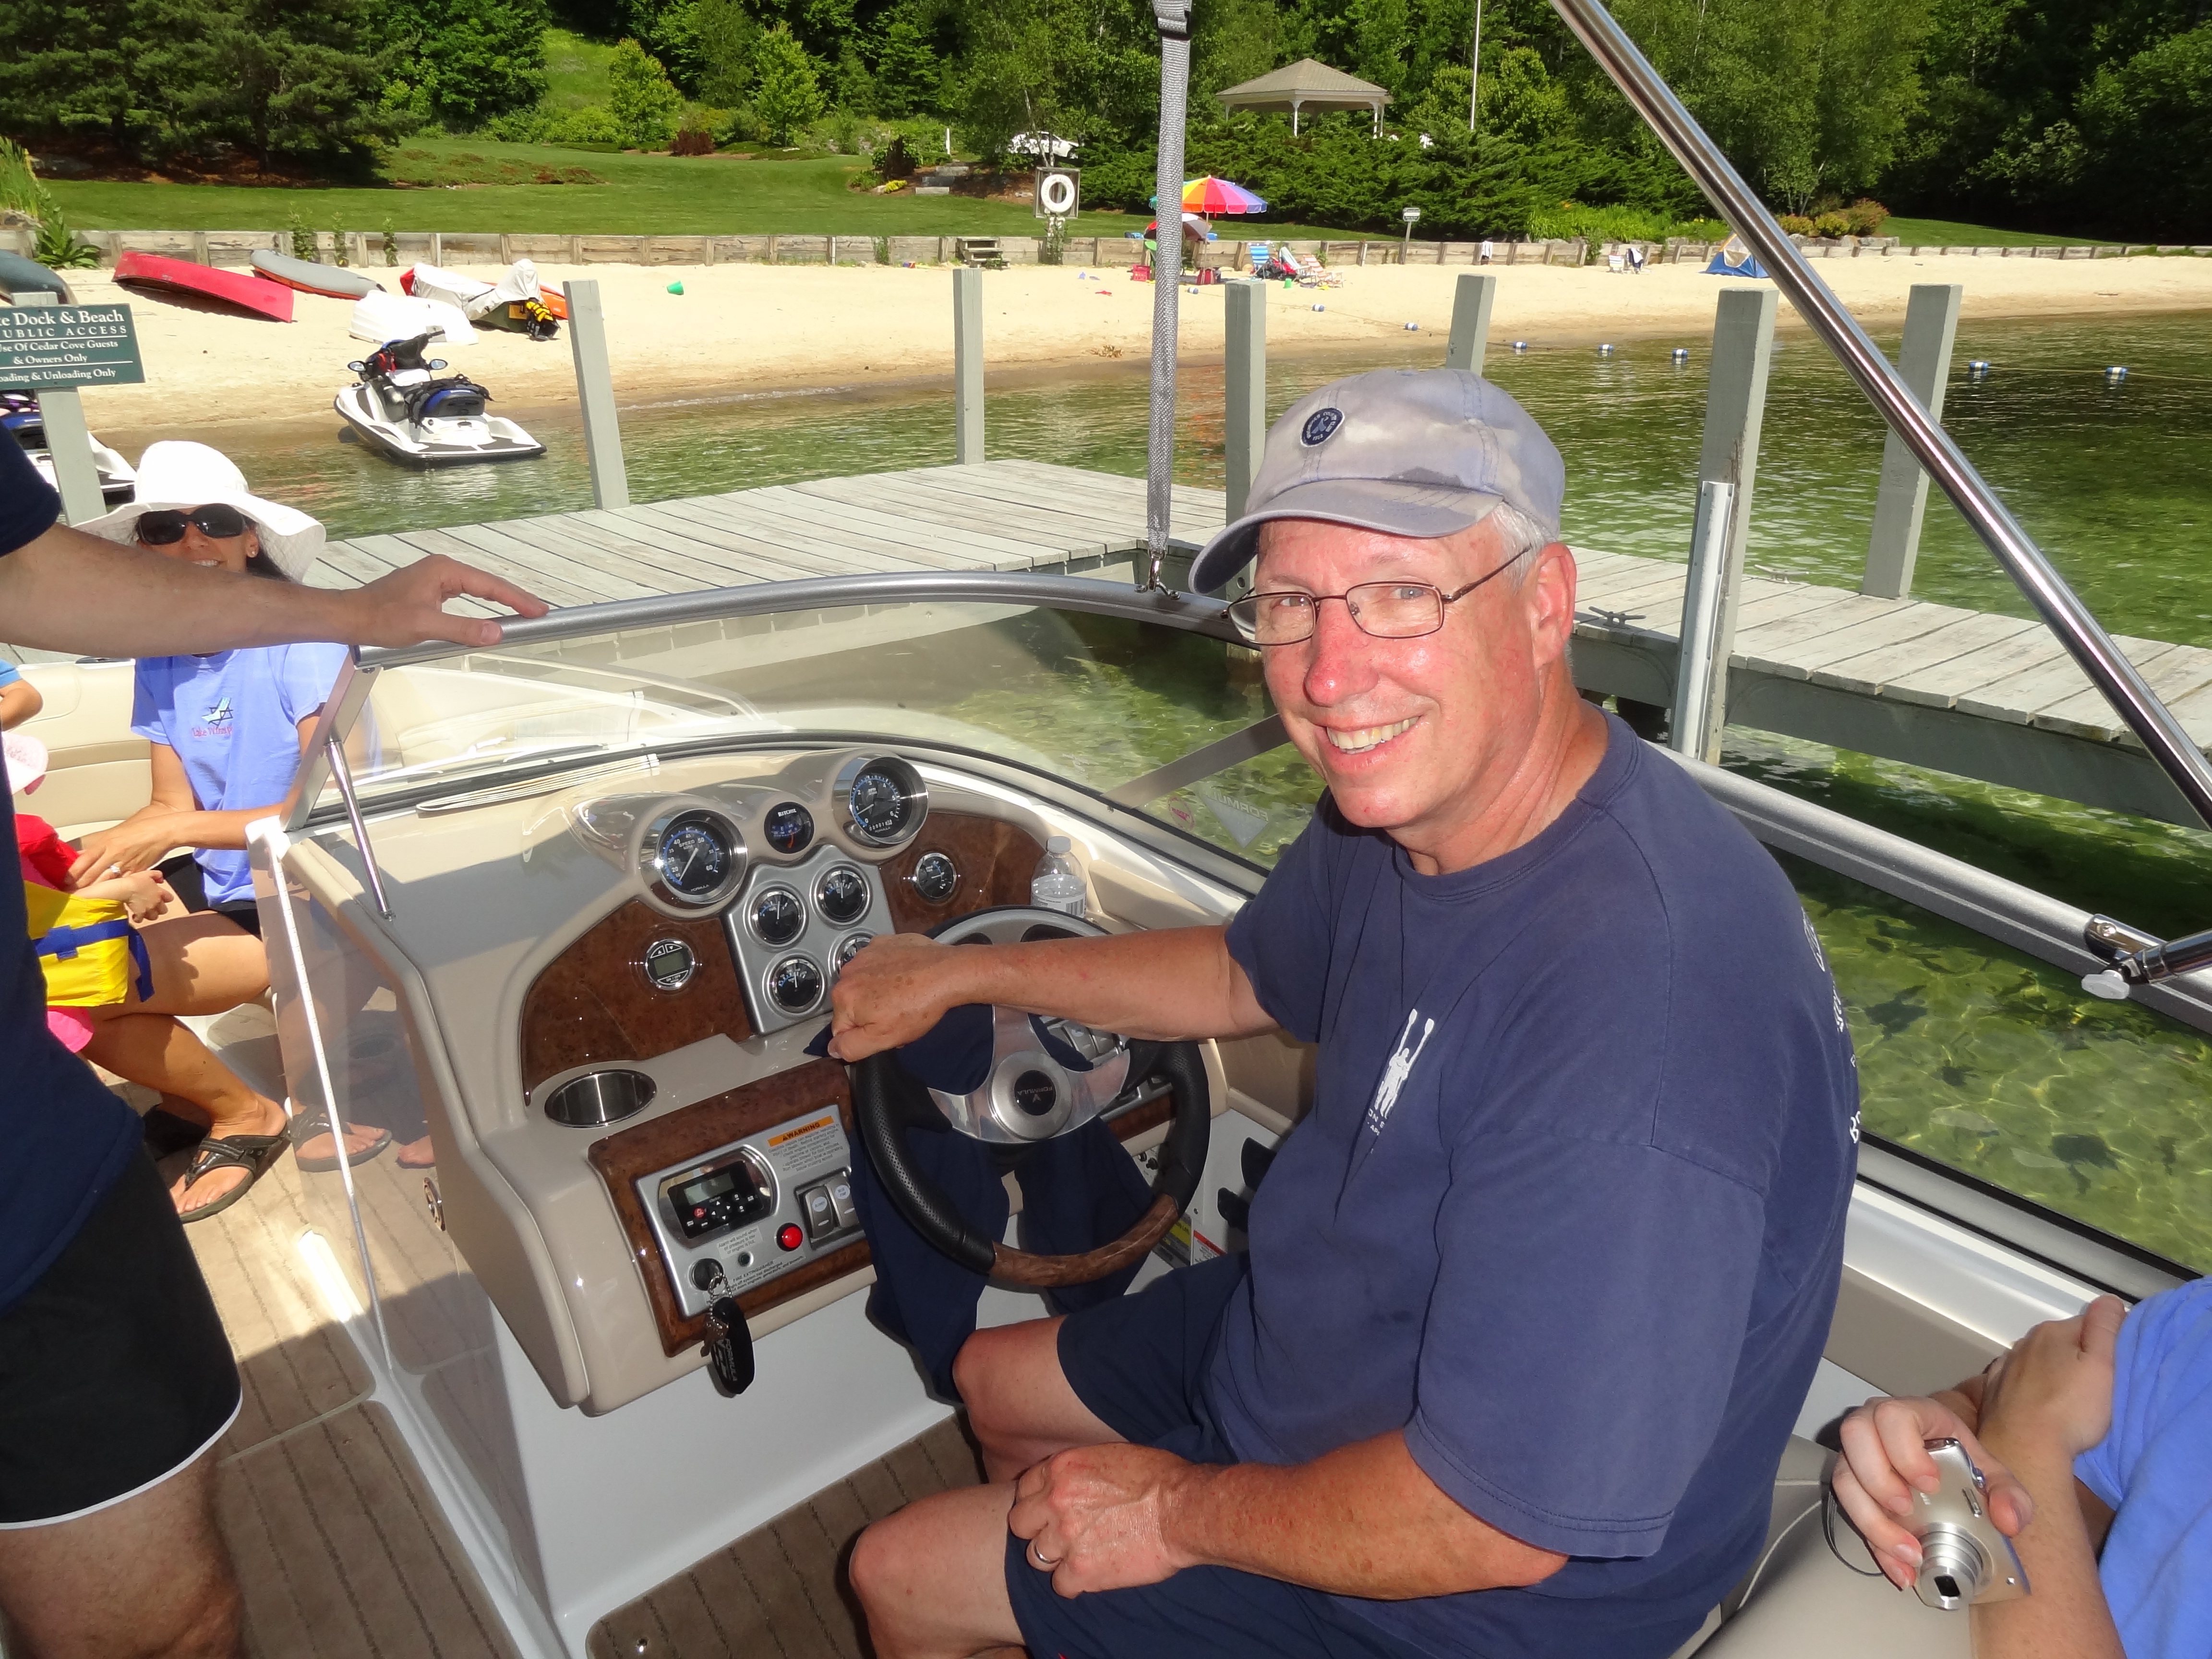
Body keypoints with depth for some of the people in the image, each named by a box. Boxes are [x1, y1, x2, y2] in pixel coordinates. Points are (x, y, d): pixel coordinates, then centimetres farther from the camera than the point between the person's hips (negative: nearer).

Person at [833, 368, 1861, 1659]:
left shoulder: (1632, 999, -40)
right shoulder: (1404, 804, -11)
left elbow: (1501, 1528, -33)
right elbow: (1252, 979, 11)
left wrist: (1184, 1511, -16)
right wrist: (958, 973, 13)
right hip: (1335, 1335, 8)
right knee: (994, 1382, 25)